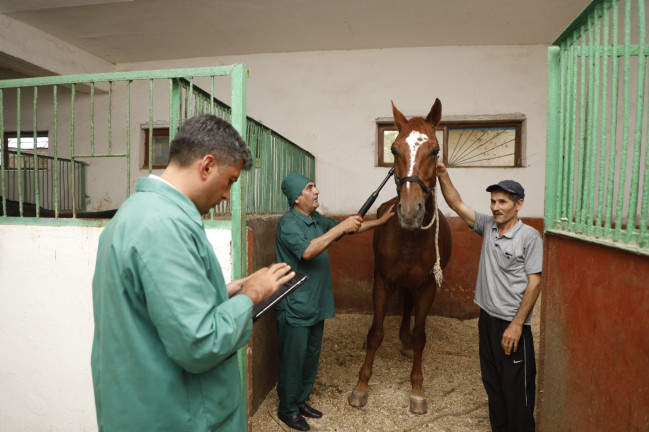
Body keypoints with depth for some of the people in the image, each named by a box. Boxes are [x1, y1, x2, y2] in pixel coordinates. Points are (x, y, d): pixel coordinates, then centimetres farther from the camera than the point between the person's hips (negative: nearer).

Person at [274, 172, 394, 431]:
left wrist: (379, 222, 18)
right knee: (293, 361, 7)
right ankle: (287, 410, 27)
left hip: (317, 306, 8)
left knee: (311, 359, 19)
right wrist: (342, 227, -29)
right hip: (295, 309, -8)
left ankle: (301, 402, 38)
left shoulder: (318, 220, 9)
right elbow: (307, 251, -32)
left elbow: (349, 230, 20)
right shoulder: (288, 223, -17)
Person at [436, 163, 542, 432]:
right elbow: (457, 204, 0)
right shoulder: (488, 227, 4)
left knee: (516, 389, 5)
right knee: (492, 382, 18)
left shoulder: (530, 237, -11)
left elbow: (534, 283, -14)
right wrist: (442, 175, -12)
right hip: (487, 318, 6)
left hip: (512, 324, -6)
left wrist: (516, 324, -17)